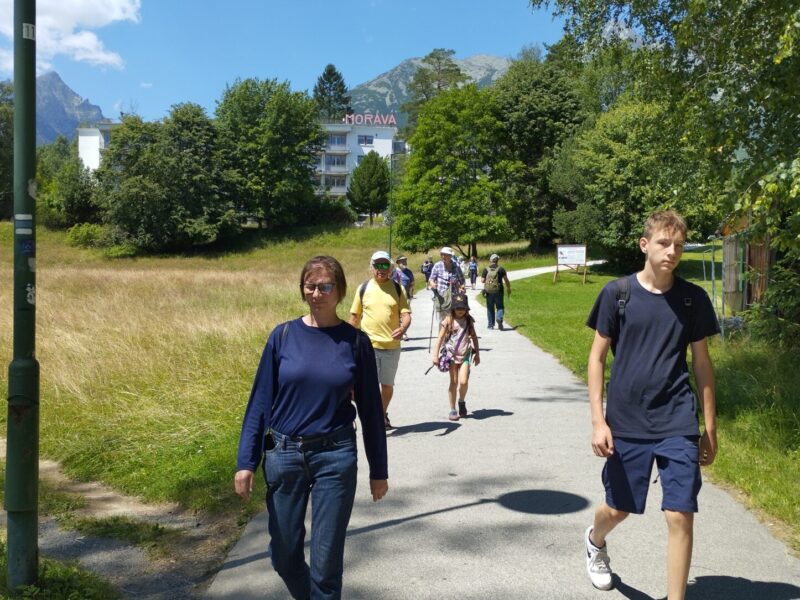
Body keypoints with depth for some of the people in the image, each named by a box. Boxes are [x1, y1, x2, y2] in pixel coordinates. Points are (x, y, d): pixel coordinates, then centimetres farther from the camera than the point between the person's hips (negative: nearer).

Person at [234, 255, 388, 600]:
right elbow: (260, 401, 0)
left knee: (327, 558, 5)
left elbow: (370, 409, 2)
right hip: (284, 454, 2)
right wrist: (246, 461, -4)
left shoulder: (355, 341, -3)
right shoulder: (283, 336, -2)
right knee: (284, 555, 13)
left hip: (335, 457, -1)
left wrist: (378, 469, 5)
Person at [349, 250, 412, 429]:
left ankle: (383, 415, 34)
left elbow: (406, 313, -2)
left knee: (387, 384, 14)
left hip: (391, 345, 1)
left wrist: (403, 328, -23)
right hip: (368, 345, -1)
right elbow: (355, 316, 9)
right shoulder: (363, 288, 2)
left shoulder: (397, 288, 2)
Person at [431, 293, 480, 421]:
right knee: (454, 382, 2)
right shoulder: (448, 320, -5)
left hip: (465, 355, 1)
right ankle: (453, 410, 14)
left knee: (463, 381, -11)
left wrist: (477, 354, 15)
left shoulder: (469, 321, 4)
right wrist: (435, 355, -10)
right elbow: (440, 338, -5)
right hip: (451, 354, -1)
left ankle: (462, 402, 18)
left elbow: (474, 337, 14)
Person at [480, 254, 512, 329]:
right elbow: (506, 280, -5)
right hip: (498, 292, -1)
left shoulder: (486, 270, -2)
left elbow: (482, 280, -3)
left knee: (490, 308, 13)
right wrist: (508, 289, 7)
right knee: (500, 307, 7)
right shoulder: (501, 269, -4)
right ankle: (499, 318, -21)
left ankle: (491, 325, 16)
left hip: (489, 292, 1)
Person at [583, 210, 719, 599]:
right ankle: (595, 540, 49)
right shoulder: (617, 293, -4)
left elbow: (702, 363, 8)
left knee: (680, 516, -4)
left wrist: (710, 428, 8)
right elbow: (597, 357, -1)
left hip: (678, 425, 1)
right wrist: (598, 420, -6)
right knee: (618, 509, 13)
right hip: (625, 423, -1)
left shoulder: (693, 298, 1)